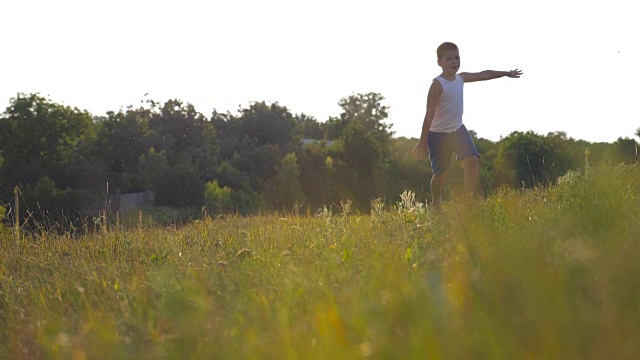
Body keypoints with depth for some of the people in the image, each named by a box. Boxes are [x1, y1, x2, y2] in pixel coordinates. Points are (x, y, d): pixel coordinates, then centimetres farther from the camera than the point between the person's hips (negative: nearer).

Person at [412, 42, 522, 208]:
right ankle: (436, 206, 19)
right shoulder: (437, 85, -18)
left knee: (472, 160, -14)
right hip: (439, 133, -6)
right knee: (441, 172, 1)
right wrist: (423, 141, -21)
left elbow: (484, 75, 20)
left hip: (458, 130, 6)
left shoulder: (461, 78, 3)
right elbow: (430, 114, -21)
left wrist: (507, 73, 30)